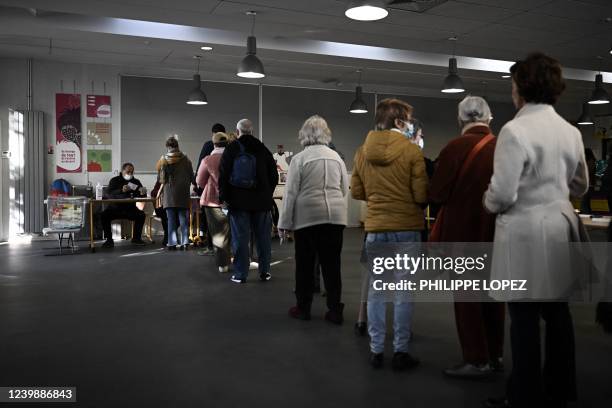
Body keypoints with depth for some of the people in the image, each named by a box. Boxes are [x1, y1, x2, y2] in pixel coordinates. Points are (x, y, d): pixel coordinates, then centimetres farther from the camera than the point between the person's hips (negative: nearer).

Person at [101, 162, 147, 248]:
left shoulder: (136, 182, 11)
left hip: (130, 208, 2)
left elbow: (142, 196, 4)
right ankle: (109, 240, -17)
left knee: (141, 214, -26)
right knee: (104, 215, -29)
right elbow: (109, 194, -14)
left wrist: (143, 193, -22)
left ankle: (136, 238, -8)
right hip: (115, 208, -1)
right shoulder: (115, 180, 4)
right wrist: (121, 191, -32)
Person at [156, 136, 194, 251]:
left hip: (169, 194, -1)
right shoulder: (185, 160, 0)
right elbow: (191, 176, 6)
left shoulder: (163, 160, -3)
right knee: (183, 218, 5)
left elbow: (159, 177, 1)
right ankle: (184, 242, 0)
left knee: (171, 219, 4)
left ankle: (172, 243, 1)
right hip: (183, 194, 1)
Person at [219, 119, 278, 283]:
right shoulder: (263, 149, 6)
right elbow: (274, 176, 9)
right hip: (261, 201, 2)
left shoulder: (231, 149, -1)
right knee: (263, 237, 9)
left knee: (240, 238, 2)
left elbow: (223, 174, -2)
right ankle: (264, 272, 15)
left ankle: (240, 274, 5)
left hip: (238, 201, -2)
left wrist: (224, 196, 4)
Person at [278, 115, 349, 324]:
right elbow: (345, 189, 13)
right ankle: (335, 310, 10)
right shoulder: (336, 157, 8)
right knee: (332, 264, 7)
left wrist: (284, 223, -2)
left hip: (307, 216, -3)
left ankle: (303, 308, 17)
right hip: (335, 215, 3)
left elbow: (291, 193, -6)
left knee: (305, 264, 8)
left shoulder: (299, 158, -4)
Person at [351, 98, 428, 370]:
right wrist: (406, 197, 11)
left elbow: (356, 192, 7)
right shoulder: (411, 150, -9)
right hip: (407, 228, -3)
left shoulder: (362, 151, 3)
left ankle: (376, 351, 17)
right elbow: (422, 195, -11)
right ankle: (401, 352, 11)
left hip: (375, 228, 4)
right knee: (404, 293, 5)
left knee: (376, 291, 11)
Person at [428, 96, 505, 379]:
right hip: (496, 233, 5)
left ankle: (477, 361, 9)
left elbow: (436, 195, -12)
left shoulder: (455, 148, -14)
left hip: (463, 233, -5)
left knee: (467, 297, 5)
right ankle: (495, 355, 26)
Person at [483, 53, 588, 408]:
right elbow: (580, 185, 18)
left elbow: (502, 193, -19)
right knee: (557, 311, 16)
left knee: (525, 318, 2)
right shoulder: (571, 131, 6)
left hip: (525, 231, -7)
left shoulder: (515, 130, -17)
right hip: (560, 227, 7)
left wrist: (489, 203, 2)